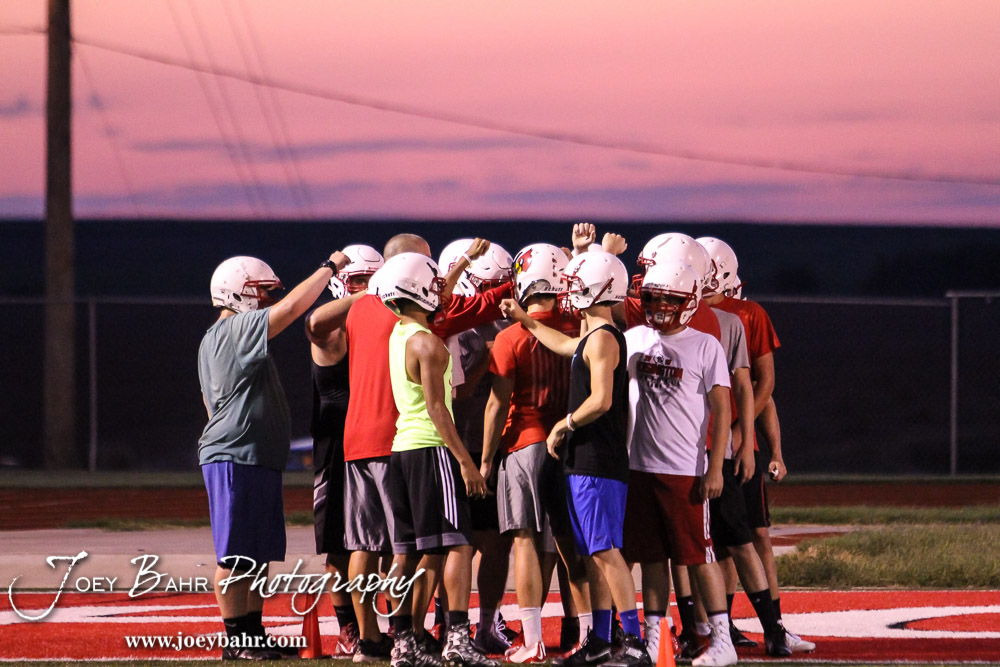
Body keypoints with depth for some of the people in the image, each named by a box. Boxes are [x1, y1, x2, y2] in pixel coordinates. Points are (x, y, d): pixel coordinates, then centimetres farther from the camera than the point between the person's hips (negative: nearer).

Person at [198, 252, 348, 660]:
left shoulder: (214, 340, 21)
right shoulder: (237, 329, -12)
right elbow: (293, 306, -19)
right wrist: (329, 268, -8)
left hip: (259, 460, 11)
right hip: (235, 458, -11)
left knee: (260, 554, 12)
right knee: (235, 556, -6)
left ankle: (253, 635, 16)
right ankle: (236, 641, -4)